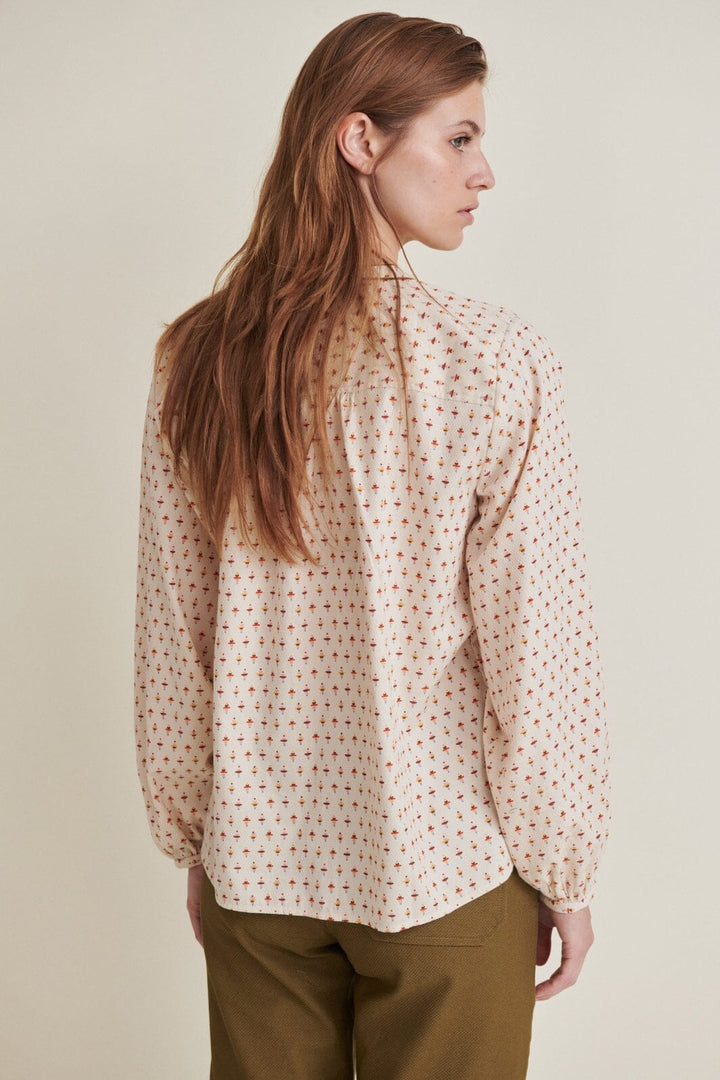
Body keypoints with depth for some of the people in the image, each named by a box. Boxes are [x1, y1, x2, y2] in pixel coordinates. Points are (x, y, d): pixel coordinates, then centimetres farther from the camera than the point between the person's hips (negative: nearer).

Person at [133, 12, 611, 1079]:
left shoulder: (196, 358, -5)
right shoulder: (494, 361, -18)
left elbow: (169, 636, 1)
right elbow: (537, 658, -16)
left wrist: (192, 839, 13)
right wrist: (566, 872, -2)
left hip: (255, 869, 4)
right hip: (444, 870, -4)